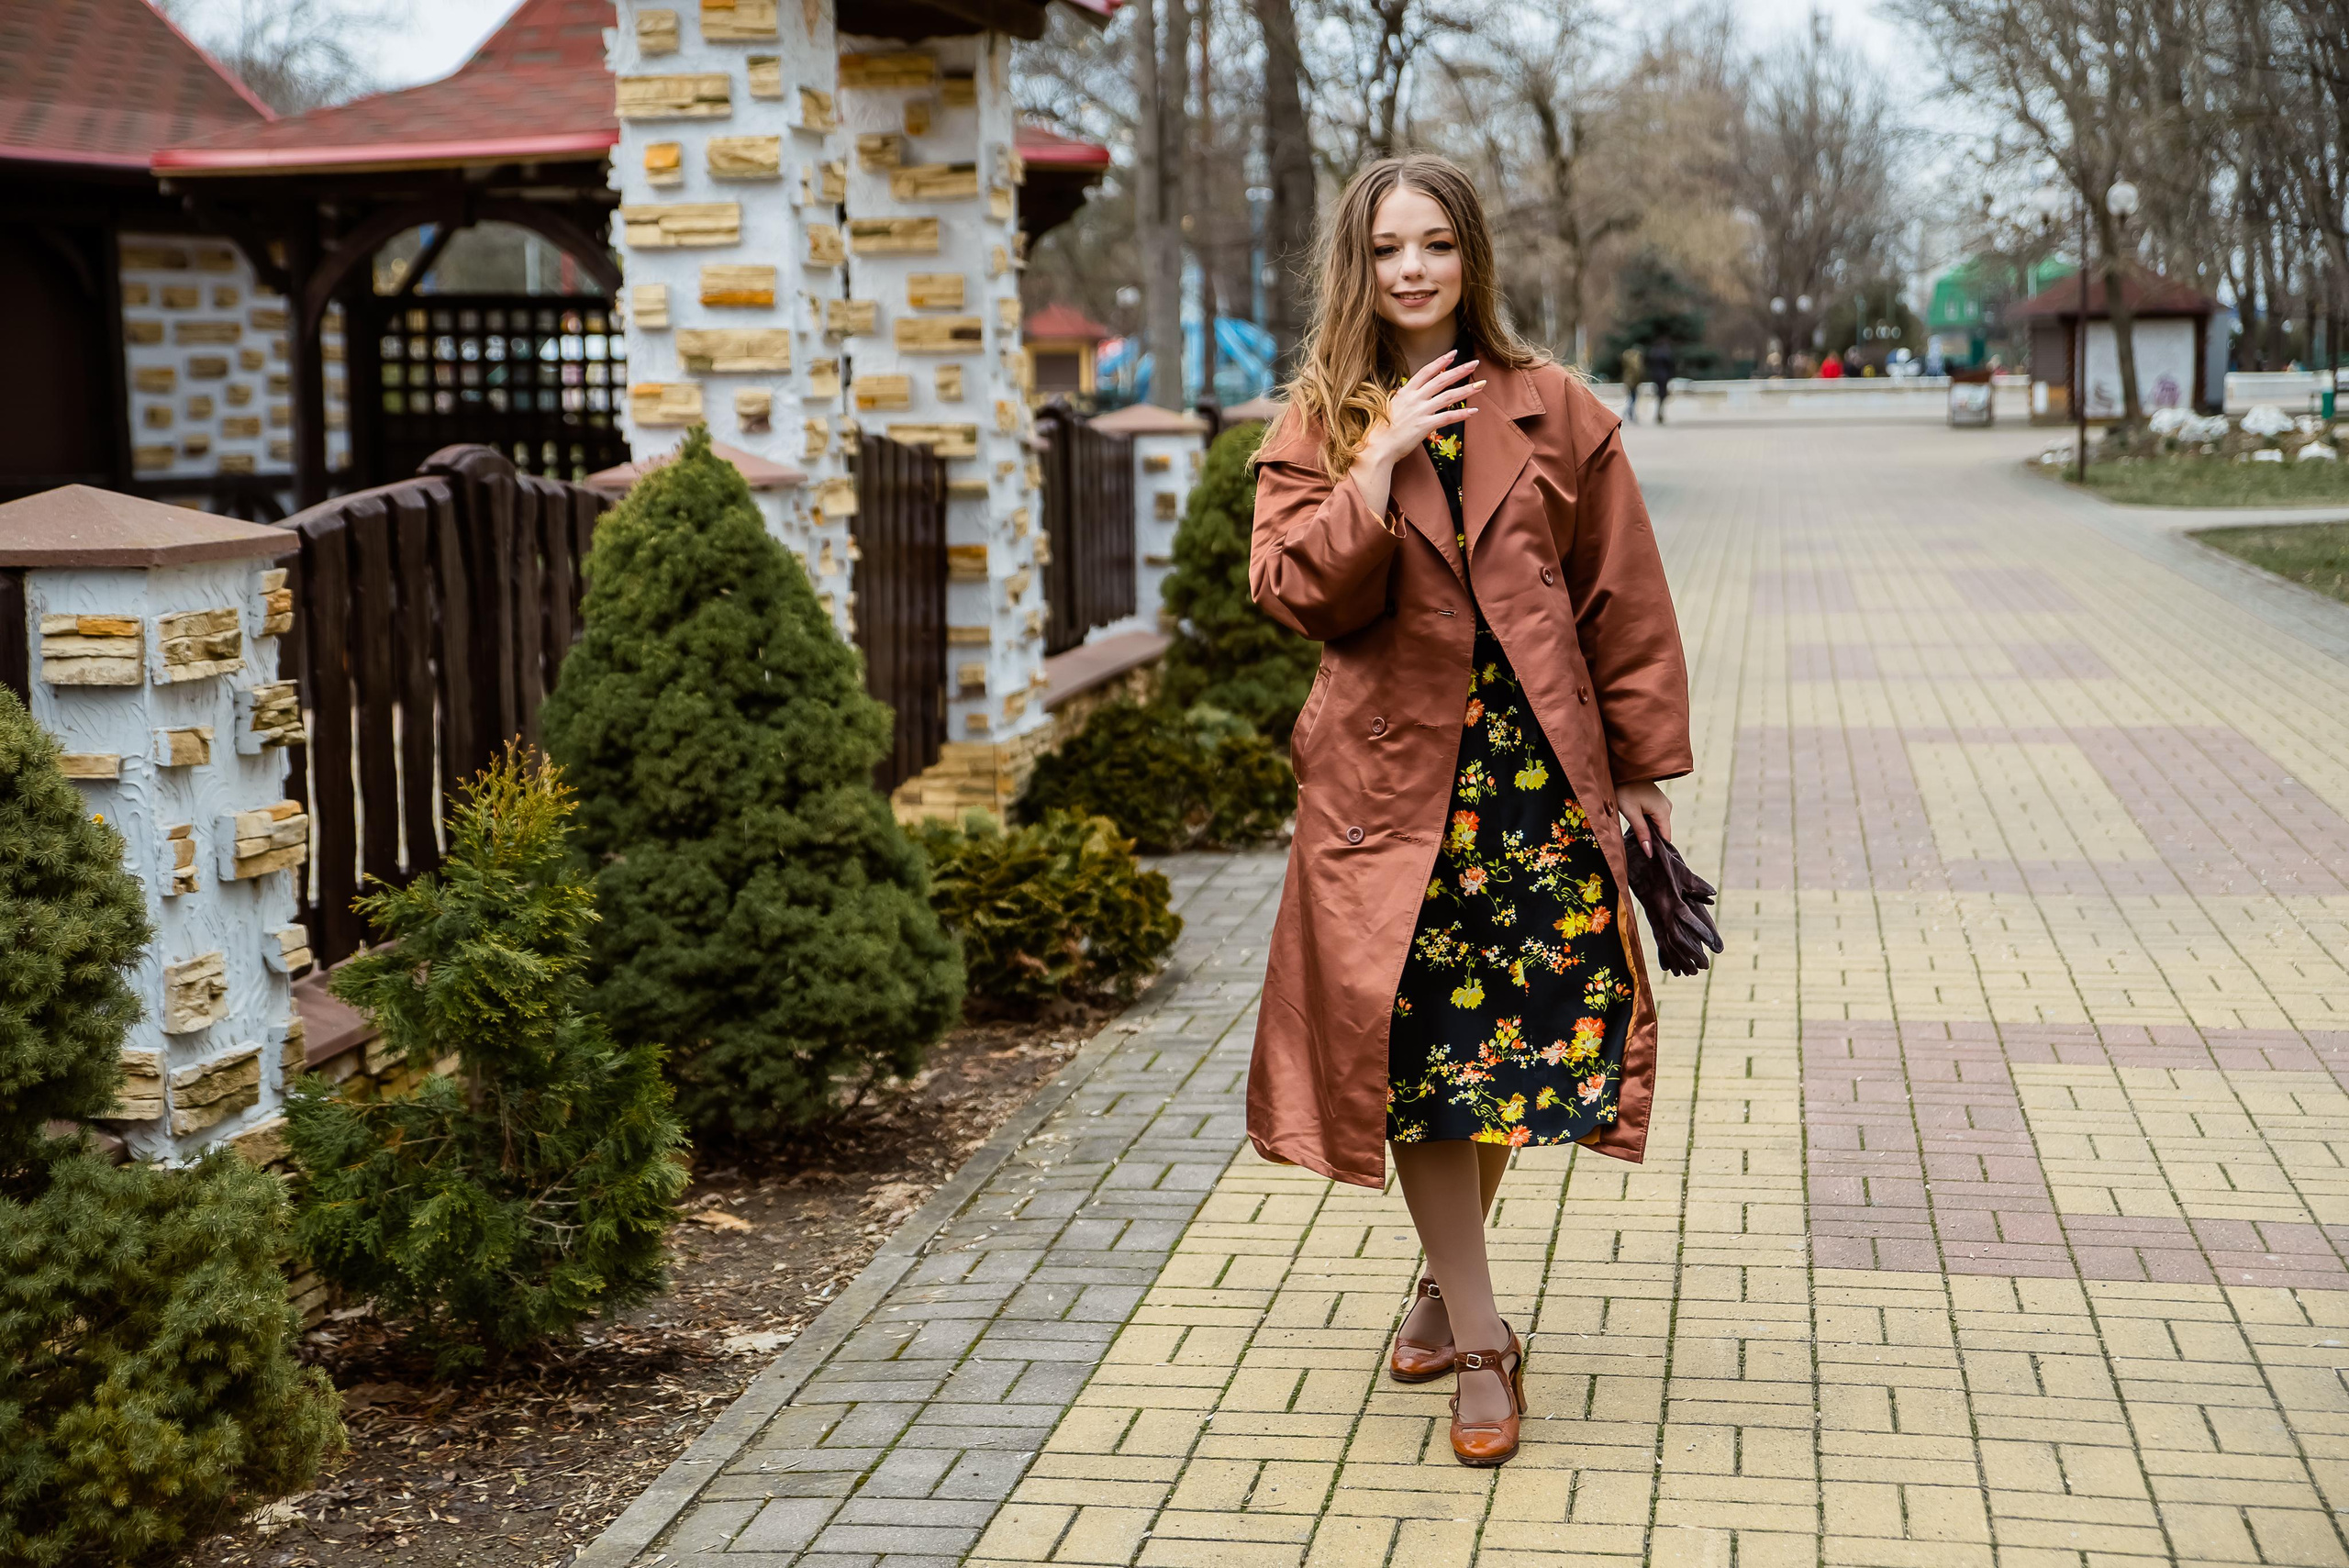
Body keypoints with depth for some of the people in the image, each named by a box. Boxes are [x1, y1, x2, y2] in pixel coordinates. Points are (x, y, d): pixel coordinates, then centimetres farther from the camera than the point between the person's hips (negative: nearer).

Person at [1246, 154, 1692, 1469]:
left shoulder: (1557, 414, 4)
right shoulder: (1321, 425, 6)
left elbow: (1625, 602, 6)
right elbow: (1294, 592, -9)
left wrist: (1642, 767, 5)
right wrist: (1385, 456, -15)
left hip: (1536, 767, 1)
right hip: (1391, 770, 0)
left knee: (1519, 1034, 4)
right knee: (1417, 1049, -3)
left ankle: (1448, 1281, 29)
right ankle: (1483, 1340, 7)